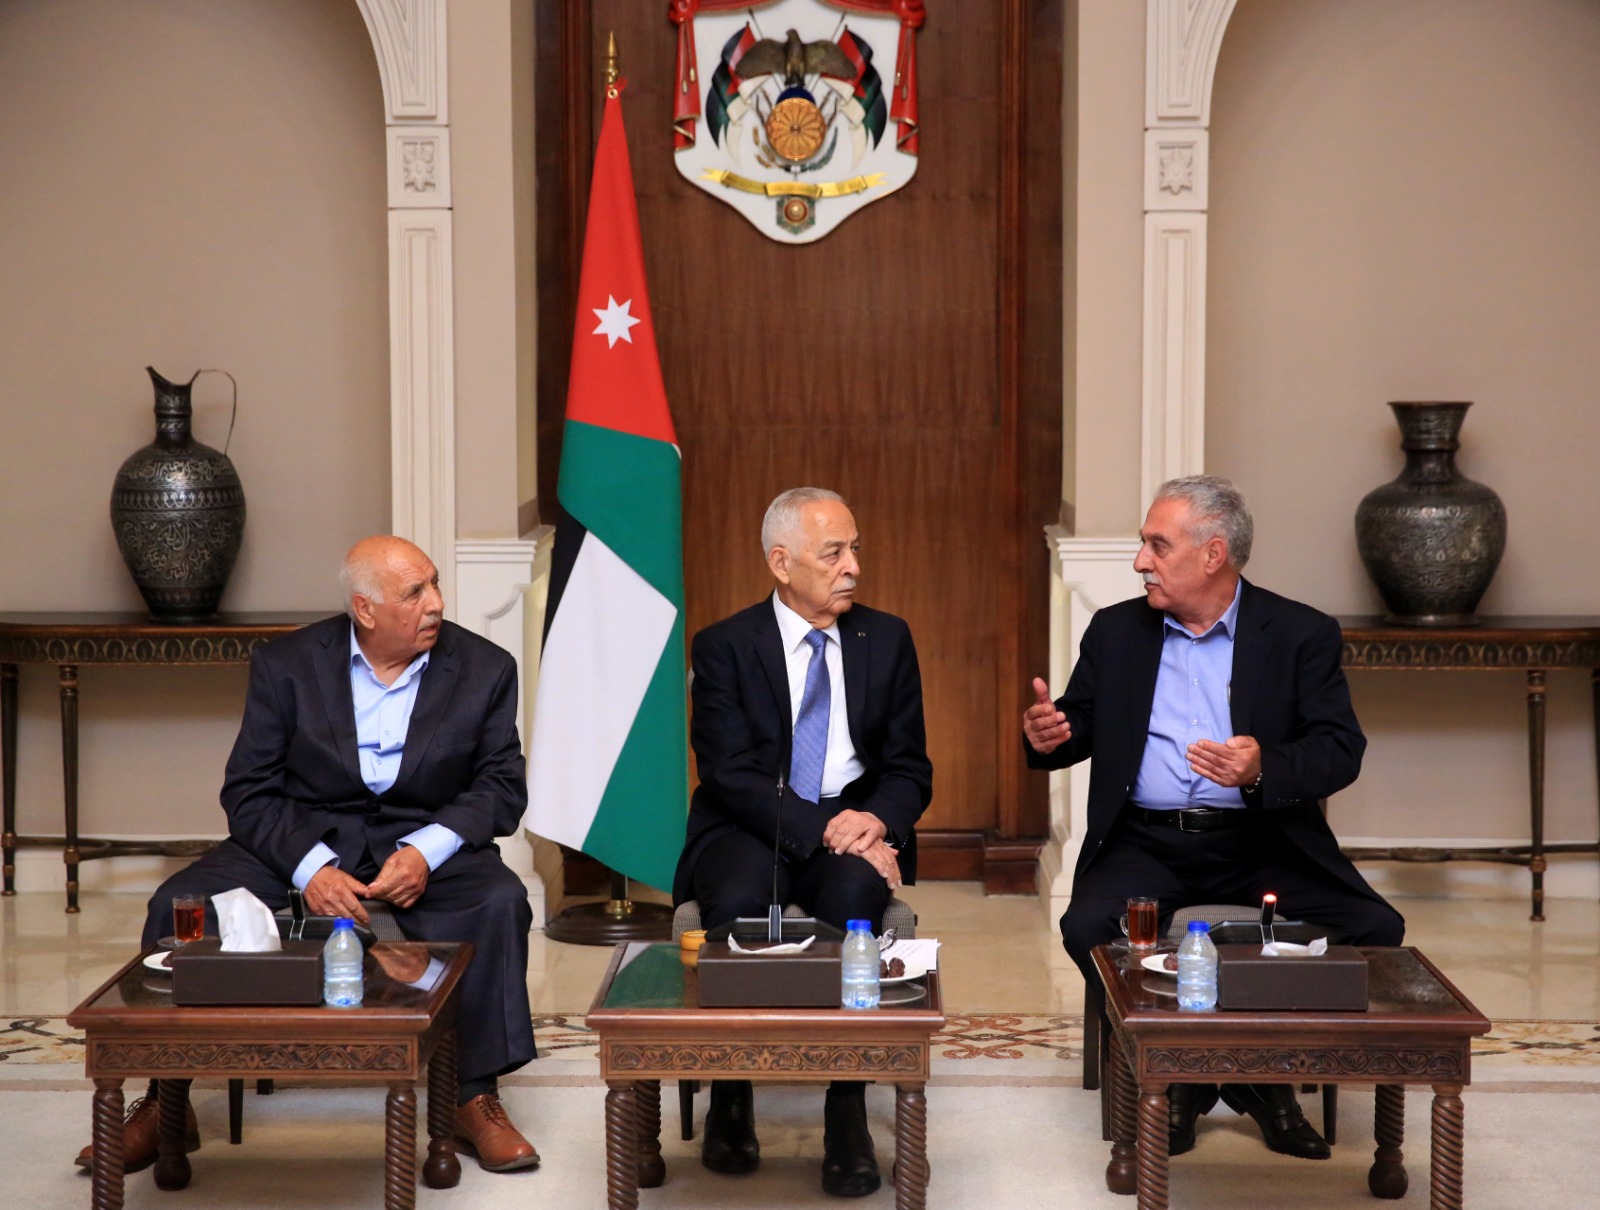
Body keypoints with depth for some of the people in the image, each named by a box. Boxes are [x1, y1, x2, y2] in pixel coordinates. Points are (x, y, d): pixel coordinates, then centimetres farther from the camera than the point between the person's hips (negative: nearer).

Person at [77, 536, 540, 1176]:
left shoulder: (484, 668, -1)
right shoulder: (287, 665, -3)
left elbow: (502, 786, -1)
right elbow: (247, 791, -4)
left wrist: (427, 851, -20)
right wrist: (310, 867, -23)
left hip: (422, 838, 0)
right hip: (305, 835, 0)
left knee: (500, 901, -31)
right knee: (178, 903, -22)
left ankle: (475, 1098, -18)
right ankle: (163, 1105, -6)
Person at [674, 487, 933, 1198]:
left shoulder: (887, 640, 11)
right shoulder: (724, 647, 1)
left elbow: (909, 767, 9)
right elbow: (731, 774, -10)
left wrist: (876, 820, -14)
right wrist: (823, 829, -22)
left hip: (856, 826, 2)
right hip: (751, 830, -1)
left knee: (855, 896, -33)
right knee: (736, 901, -35)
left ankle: (847, 1112, -26)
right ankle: (730, 1099, -16)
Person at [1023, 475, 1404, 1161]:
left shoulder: (1301, 635, 4)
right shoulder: (1115, 631, 13)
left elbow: (1341, 750, -6)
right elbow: (1077, 727, 15)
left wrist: (1264, 769, -26)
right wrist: (1048, 737, -10)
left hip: (1261, 841, -1)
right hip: (1146, 841, 1)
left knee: (1373, 930, -23)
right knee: (1089, 928, -29)